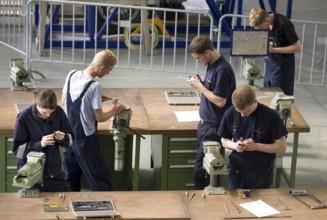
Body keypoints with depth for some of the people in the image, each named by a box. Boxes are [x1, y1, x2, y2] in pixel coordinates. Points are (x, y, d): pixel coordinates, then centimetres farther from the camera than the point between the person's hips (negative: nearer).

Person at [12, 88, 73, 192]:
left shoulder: (58, 112, -6)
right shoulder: (24, 117, -14)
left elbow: (70, 140, 6)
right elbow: (17, 149, -11)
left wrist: (63, 138, -17)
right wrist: (39, 144, -24)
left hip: (54, 171, 3)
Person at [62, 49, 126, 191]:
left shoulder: (71, 75, -3)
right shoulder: (94, 87, -24)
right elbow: (99, 118, -17)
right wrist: (113, 111, 3)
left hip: (69, 135, 7)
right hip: (85, 139, -7)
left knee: (70, 177, 19)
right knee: (101, 181, 2)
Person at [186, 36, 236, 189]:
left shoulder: (222, 70, -22)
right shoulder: (212, 65, 8)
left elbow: (220, 101, -23)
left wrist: (200, 86, -16)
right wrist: (200, 82, 1)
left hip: (214, 126, -10)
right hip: (205, 122, 10)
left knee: (201, 169, -5)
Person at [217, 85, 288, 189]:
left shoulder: (271, 116, -15)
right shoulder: (231, 113, -8)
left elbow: (281, 147, -10)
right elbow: (224, 141, 5)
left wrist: (256, 146, -22)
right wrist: (234, 145, -17)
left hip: (262, 173, -2)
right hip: (237, 171, 2)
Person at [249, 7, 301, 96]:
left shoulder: (284, 24, -23)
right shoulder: (262, 22, -4)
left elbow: (297, 47, -19)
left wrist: (273, 50, -23)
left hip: (282, 65, -7)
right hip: (270, 61, 7)